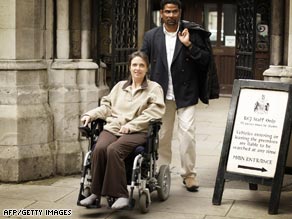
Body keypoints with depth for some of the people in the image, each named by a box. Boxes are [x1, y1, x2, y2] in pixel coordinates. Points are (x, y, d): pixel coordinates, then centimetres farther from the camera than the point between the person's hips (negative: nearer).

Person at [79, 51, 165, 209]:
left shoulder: (154, 88, 11)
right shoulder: (120, 86, 27)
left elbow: (155, 112, -4)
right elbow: (107, 106, 22)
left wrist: (132, 125, -13)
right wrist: (90, 115, 3)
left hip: (137, 132, -4)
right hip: (112, 128, 4)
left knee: (113, 150, -34)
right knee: (99, 148, -29)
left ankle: (120, 194, -27)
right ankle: (96, 192, -20)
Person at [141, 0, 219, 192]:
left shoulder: (192, 34, 0)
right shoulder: (151, 36, 6)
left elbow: (206, 60, -3)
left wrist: (189, 45, -15)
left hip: (185, 94, -2)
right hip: (161, 95, 2)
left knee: (187, 133, -7)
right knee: (162, 136, 9)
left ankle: (189, 174, 4)